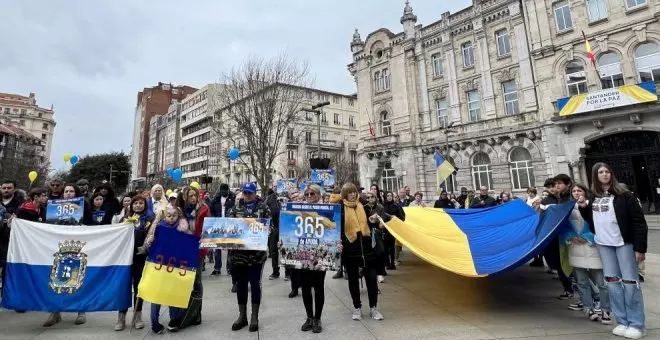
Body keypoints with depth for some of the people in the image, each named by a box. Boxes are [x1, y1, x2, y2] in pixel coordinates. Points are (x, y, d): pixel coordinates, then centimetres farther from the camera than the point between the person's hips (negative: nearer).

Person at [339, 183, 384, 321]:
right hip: (350, 248, -3)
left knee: (371, 277, 7)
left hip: (366, 246, 3)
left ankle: (374, 307, 22)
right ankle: (357, 307, 26)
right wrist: (339, 242, -19)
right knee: (353, 279, 10)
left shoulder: (362, 205, 7)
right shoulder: (340, 208, -5)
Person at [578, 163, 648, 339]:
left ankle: (637, 325, 12)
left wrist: (640, 247, -14)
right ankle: (623, 322, 19)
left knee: (630, 282, 0)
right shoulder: (593, 198, 9)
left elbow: (639, 222, -8)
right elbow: (591, 221, 16)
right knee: (612, 282, 9)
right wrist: (584, 208, -1)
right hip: (603, 244, 5)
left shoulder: (623, 195, -6)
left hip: (623, 243, -4)